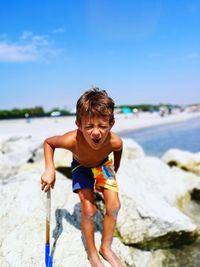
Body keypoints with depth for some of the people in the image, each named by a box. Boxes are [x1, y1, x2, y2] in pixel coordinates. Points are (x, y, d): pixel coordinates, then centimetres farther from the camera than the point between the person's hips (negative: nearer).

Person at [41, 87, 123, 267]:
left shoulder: (115, 142, -37)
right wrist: (49, 169, -31)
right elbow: (48, 142, -19)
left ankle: (106, 248, 19)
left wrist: (114, 171, 7)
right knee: (88, 210, -10)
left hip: (103, 165, 2)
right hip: (81, 167, -1)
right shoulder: (71, 140, -42)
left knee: (114, 206, -7)